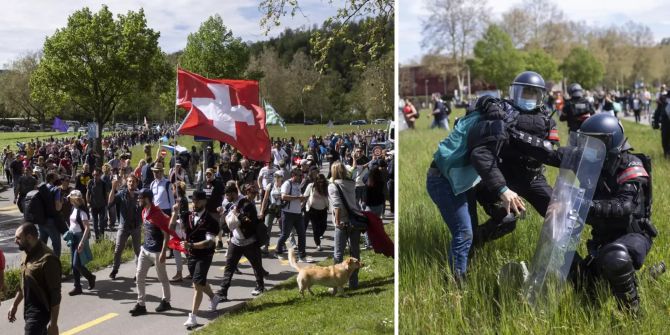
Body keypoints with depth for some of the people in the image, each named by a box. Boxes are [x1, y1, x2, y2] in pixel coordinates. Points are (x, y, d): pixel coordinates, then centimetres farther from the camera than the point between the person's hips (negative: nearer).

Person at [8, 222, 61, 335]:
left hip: (40, 313, -9)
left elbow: (55, 293, -22)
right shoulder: (27, 254, 4)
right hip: (29, 310, 9)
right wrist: (15, 305, 21)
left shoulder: (48, 259, -24)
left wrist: (53, 322, -22)